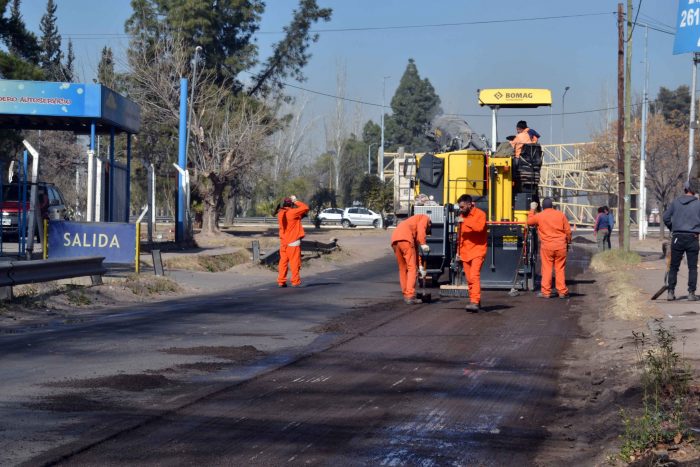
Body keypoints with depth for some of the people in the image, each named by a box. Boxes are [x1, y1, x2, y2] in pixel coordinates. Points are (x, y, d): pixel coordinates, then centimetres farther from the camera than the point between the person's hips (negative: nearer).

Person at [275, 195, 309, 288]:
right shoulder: (292, 212, -14)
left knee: (283, 262, 8)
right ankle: (295, 281, -4)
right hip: (293, 242, -6)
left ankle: (281, 281, 7)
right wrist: (296, 201, -1)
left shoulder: (281, 214, 7)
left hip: (283, 242, 6)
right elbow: (305, 208, -10)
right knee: (295, 262, -3)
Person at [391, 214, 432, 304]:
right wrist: (423, 244, -12)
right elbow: (420, 229, -4)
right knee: (412, 268, -5)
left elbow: (415, 248, 40)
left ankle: (406, 295, 23)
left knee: (402, 269, 18)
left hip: (394, 240, 8)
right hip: (405, 239, -8)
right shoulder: (425, 218, 20)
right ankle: (410, 296, -12)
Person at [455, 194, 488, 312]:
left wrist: (465, 221, -25)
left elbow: (479, 227, -26)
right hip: (465, 252, 7)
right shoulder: (462, 216, 14)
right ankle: (474, 301, 17)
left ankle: (475, 302, -24)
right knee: (469, 279, 7)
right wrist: (458, 251, 18)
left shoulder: (480, 214, -6)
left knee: (474, 276, -18)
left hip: (477, 251, -7)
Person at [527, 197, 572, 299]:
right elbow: (568, 230, 4)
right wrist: (568, 242, 17)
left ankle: (546, 292, 3)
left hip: (546, 246, -1)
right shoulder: (560, 214, 2)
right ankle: (562, 292, 8)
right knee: (560, 269, 7)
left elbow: (529, 221, 17)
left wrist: (532, 209, 28)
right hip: (561, 246, 1)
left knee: (547, 269, 3)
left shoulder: (539, 216, -2)